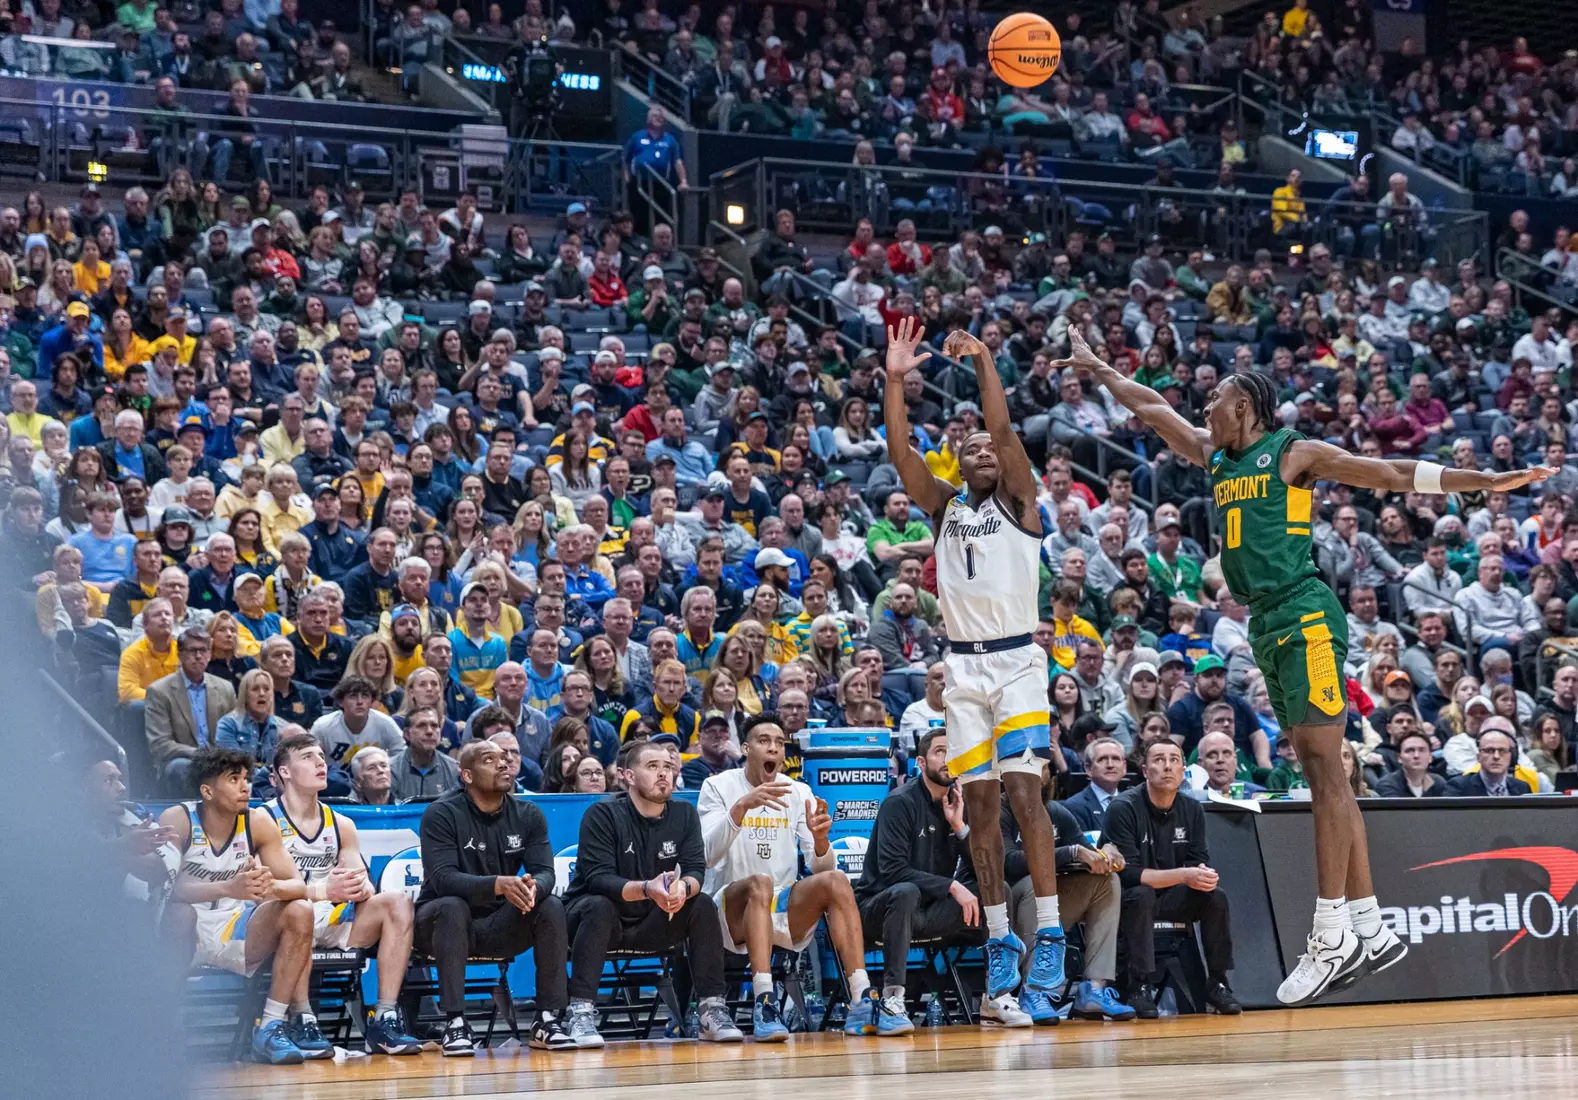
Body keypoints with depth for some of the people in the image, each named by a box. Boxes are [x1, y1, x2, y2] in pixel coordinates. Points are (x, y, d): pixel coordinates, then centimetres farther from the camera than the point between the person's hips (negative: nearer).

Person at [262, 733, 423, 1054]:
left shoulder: (341, 825, 14)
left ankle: (384, 1019, -21)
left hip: (330, 921, 6)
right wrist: (324, 891, -29)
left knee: (397, 902, -15)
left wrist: (361, 888, -18)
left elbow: (365, 887, 9)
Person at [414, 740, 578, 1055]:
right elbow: (442, 878, -26)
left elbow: (545, 874, -11)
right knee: (452, 907, -36)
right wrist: (499, 885, -42)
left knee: (551, 907, -22)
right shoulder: (442, 814, -14)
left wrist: (532, 887, -37)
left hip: (500, 924, 4)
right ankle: (455, 1024, -33)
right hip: (446, 921, -4)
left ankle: (548, 1020, -18)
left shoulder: (529, 815, 0)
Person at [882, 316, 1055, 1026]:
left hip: (1015, 659, -4)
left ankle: (1049, 937, -14)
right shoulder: (945, 510, 16)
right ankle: (999, 942, 9)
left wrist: (983, 360, -15)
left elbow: (1003, 430, -9)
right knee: (979, 803, 4)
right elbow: (900, 452, 4)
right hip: (963, 666, 4)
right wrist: (895, 379, -4)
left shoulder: (1019, 503, 6)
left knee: (1024, 790, -14)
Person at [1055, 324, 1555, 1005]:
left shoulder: (1294, 453, -1)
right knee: (1321, 774, 5)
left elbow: (1394, 474, -3)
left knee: (1325, 767, -10)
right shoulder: (1214, 457, 19)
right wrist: (1093, 366, 35)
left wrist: (1488, 482, -7)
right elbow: (1150, 408, 30)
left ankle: (1331, 935, -14)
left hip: (1305, 616, -8)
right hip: (1265, 625, 8)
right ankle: (1370, 930, 6)